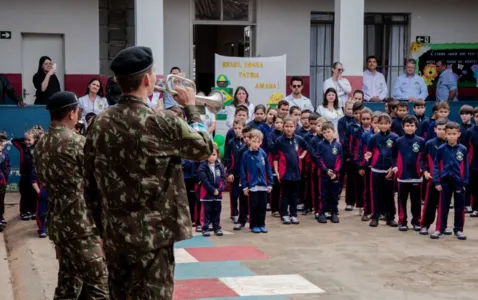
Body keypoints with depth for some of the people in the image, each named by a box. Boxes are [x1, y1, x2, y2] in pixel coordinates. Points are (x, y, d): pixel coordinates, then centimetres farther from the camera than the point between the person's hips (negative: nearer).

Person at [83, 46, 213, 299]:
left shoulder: (100, 123, 2)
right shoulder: (162, 122, -16)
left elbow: (90, 184, 7)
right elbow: (204, 148, 0)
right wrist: (192, 109, 13)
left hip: (114, 234, 6)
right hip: (151, 234, -6)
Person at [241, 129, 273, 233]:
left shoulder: (263, 153, 1)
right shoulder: (246, 155, -7)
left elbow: (268, 169, 6)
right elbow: (243, 171, -5)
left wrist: (270, 184, 4)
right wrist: (245, 186, -7)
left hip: (263, 185, 3)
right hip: (252, 185, -3)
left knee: (262, 206, 10)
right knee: (254, 206, 5)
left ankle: (261, 225, 20)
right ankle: (254, 226, 14)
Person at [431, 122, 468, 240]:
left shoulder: (463, 149, -3)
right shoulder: (441, 149, -4)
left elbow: (465, 167, 2)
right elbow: (436, 166, -1)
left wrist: (465, 182, 0)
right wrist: (436, 182, -5)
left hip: (459, 182, 1)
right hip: (445, 181, -1)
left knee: (460, 207, 8)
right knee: (443, 206, 6)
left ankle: (458, 229, 19)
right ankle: (440, 229, 13)